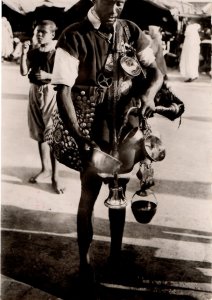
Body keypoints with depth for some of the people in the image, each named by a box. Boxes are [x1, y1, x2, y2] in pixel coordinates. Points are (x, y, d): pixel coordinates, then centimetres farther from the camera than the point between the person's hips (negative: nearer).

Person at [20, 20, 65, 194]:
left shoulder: (57, 52, -8)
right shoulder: (33, 52, 6)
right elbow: (24, 72, -1)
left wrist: (48, 76, -21)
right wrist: (24, 53, -10)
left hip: (51, 94, -6)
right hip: (35, 93, 6)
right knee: (40, 134, 14)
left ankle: (55, 176, 2)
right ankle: (45, 169, 28)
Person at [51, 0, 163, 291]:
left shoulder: (132, 31, 1)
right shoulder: (74, 37, -12)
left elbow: (155, 71, 5)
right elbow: (63, 90, -18)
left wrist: (149, 93, -19)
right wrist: (77, 135, -29)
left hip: (126, 128, 4)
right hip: (92, 132, -4)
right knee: (89, 196, 4)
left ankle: (116, 252, 37)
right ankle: (85, 261, 24)